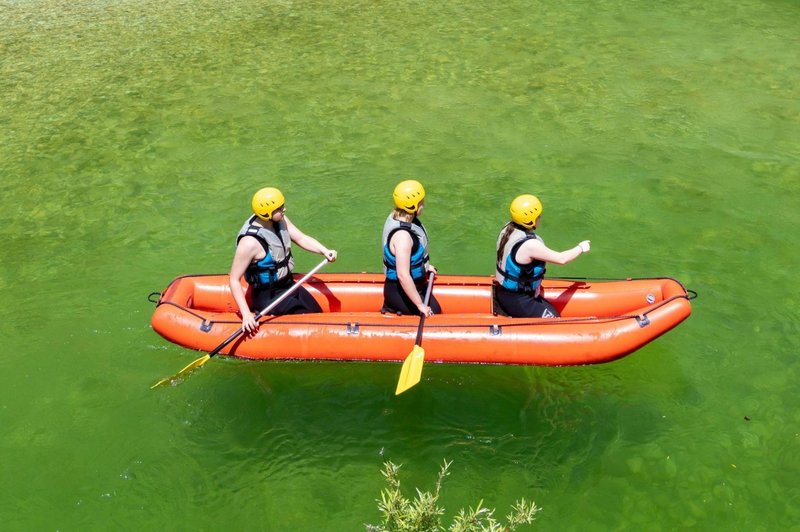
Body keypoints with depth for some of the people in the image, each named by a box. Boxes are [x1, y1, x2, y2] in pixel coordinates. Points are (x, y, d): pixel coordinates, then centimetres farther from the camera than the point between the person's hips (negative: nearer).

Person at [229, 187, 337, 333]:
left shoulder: (280, 220, -9)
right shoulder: (250, 242, -29)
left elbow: (301, 238, -2)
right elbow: (234, 280, -25)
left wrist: (324, 251, -21)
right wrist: (246, 314, -29)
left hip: (288, 285, 8)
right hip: (269, 297, -8)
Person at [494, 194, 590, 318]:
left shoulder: (508, 228, -3)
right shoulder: (529, 244, -30)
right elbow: (561, 259, -18)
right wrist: (581, 248, 0)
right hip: (516, 302, -9)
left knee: (551, 309, 22)